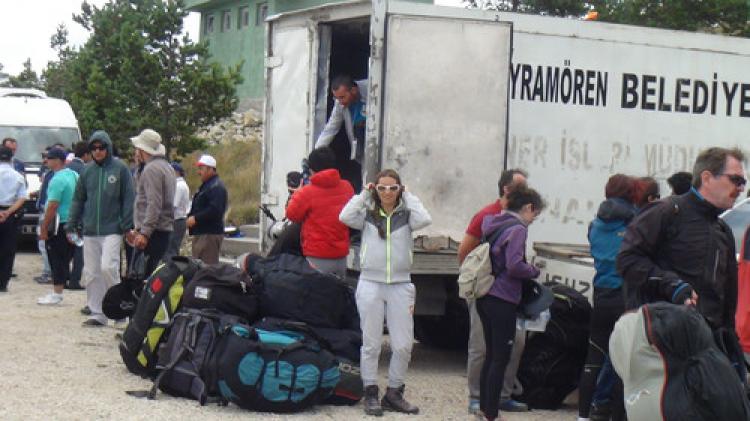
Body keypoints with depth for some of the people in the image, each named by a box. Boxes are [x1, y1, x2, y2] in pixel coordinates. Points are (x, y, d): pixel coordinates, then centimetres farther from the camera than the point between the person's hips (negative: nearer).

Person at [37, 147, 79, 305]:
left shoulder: (57, 180, -18)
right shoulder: (74, 175, 10)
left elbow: (52, 206, -21)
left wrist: (44, 228, -17)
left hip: (59, 225, -9)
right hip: (73, 223, 9)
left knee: (57, 260, -3)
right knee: (64, 260, 13)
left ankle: (57, 294, -1)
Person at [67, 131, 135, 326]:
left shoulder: (120, 169, -2)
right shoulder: (87, 171, 10)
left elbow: (128, 198, -2)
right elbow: (78, 199, 15)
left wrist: (127, 225, -8)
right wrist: (72, 223, 10)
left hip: (112, 229, -5)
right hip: (90, 230, 5)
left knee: (108, 267, -17)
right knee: (91, 273, 5)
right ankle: (97, 312, 12)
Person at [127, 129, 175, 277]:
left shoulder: (151, 169, -11)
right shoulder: (167, 166, 19)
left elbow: (154, 205, -20)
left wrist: (144, 232, -22)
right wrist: (138, 229, 25)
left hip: (153, 232, -10)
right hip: (166, 229, 10)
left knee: (145, 274, -12)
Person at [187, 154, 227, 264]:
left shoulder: (216, 187, -13)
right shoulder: (206, 185, 22)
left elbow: (215, 210, -25)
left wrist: (195, 218, -20)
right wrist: (191, 216, 15)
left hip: (210, 234, -11)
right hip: (201, 233, 11)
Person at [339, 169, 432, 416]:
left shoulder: (406, 215, 5)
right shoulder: (367, 215, 4)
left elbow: (425, 220, -14)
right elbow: (345, 217, -12)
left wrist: (408, 197, -2)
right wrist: (364, 194, -2)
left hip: (400, 286, 1)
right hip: (370, 284, -1)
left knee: (403, 345, 2)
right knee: (371, 344, 5)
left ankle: (394, 394, 16)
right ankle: (370, 395, 14)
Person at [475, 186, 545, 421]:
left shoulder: (494, 223, 12)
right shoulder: (517, 229, -13)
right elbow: (514, 266, -22)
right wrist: (534, 271, -4)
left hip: (485, 298, 9)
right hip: (502, 301, -8)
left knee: (491, 355, 17)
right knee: (501, 358, -1)